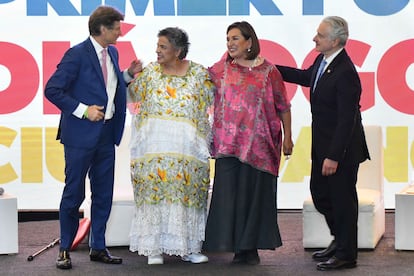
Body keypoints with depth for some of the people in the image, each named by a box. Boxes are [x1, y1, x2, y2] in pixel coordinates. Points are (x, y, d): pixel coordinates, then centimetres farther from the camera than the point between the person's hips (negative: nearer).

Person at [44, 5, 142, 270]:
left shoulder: (112, 53, 11)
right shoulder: (77, 54, -13)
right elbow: (52, 90, -15)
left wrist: (128, 74, 5)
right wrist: (83, 110, -17)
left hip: (107, 134, 7)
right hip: (81, 135, -7)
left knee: (104, 194, 10)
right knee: (74, 193, 1)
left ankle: (98, 248, 20)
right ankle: (65, 250, 12)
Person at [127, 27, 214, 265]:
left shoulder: (199, 73, 4)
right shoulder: (150, 72, 8)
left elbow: (213, 99, 11)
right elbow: (130, 94, 17)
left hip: (187, 146, 0)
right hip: (154, 145, 0)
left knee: (187, 191, -1)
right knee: (154, 191, -5)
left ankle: (188, 247, 8)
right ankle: (154, 248, 1)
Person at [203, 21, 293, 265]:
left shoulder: (268, 71, 1)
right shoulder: (220, 70, 8)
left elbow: (283, 106, 4)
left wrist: (287, 137, 2)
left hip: (258, 144, -2)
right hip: (228, 143, 2)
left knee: (255, 193, 1)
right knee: (229, 193, -2)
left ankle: (252, 247, 10)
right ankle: (237, 246, 5)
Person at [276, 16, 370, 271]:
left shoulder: (345, 73, -26)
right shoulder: (323, 60, 2)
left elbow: (346, 119, -26)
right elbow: (307, 77, 25)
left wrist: (334, 156, -25)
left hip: (341, 147, -9)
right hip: (322, 144, 9)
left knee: (342, 198, 3)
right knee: (319, 193, 17)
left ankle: (346, 254, 16)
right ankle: (340, 240, 34)